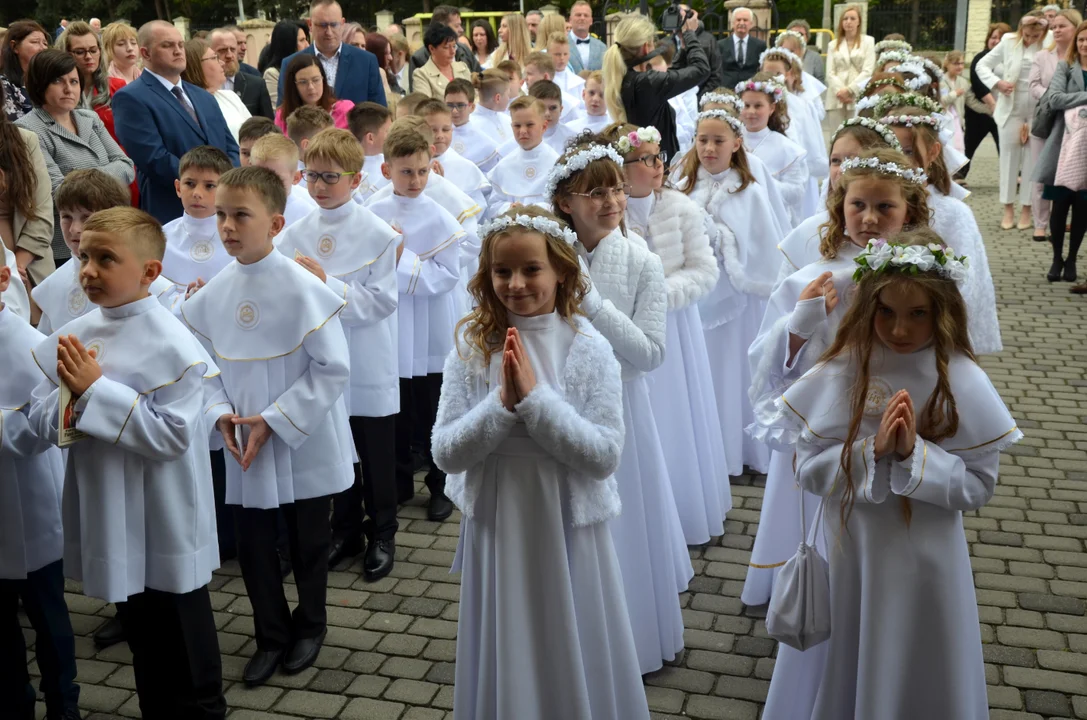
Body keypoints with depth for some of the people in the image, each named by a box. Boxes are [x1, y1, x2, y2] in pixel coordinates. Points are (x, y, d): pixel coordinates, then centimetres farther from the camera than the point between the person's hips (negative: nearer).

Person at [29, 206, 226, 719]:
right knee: (143, 647, 24)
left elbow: (171, 435, -22)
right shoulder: (71, 338, 0)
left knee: (188, 662, 9)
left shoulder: (173, 346, -17)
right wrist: (73, 394, -20)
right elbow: (41, 421, 2)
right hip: (112, 525, 6)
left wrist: (96, 390, -23)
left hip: (167, 530, -6)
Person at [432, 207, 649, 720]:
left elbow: (604, 455, -16)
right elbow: (446, 453, -8)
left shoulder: (590, 350, -10)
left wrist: (534, 397, -23)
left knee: (572, 657, 15)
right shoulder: (471, 349, -5)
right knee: (505, 661, 17)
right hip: (497, 528, 2)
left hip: (568, 528, -1)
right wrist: (502, 402, -22)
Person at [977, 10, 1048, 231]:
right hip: (1011, 108, 1)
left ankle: (1026, 208, 12)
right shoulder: (1009, 42, 1)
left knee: (1033, 159, 4)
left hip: (1039, 111, -1)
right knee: (1009, 156, 5)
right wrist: (997, 82, -10)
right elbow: (982, 65, 7)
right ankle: (1008, 208, 14)